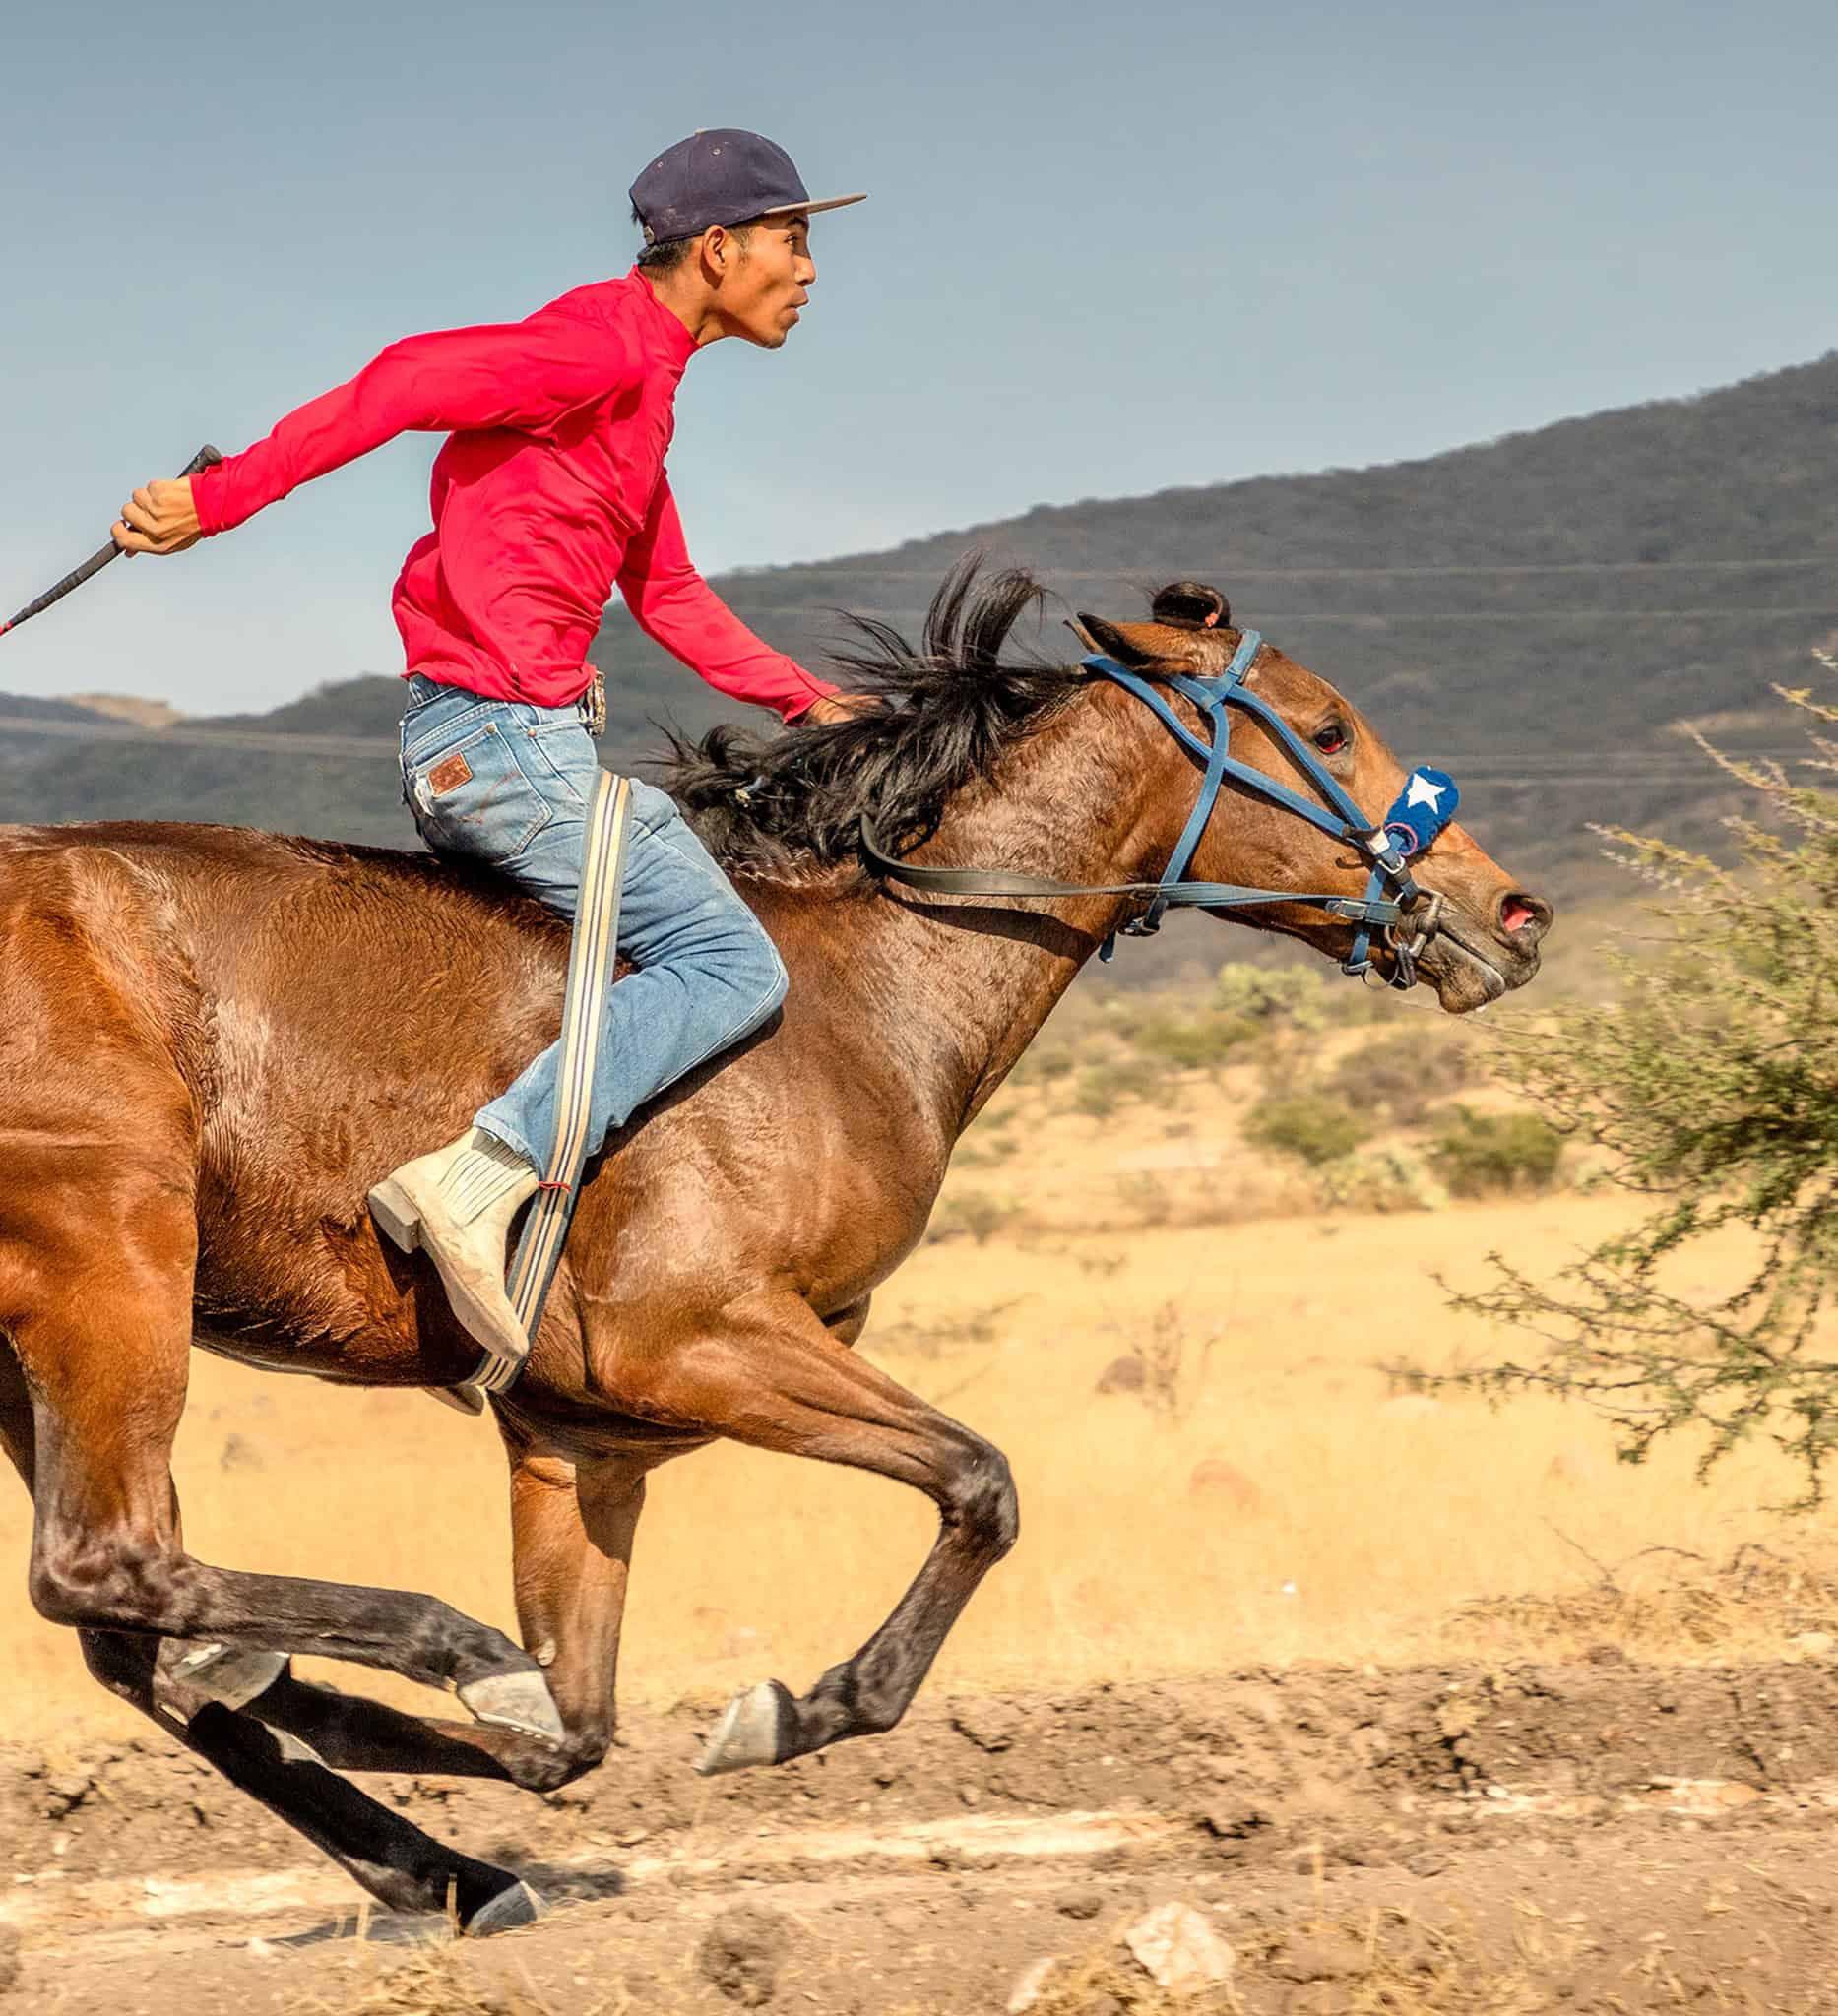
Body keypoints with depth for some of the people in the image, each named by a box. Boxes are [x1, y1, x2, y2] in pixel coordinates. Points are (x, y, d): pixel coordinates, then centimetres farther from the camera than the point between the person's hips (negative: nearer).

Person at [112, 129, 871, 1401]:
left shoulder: (641, 383, 20)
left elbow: (666, 593, 28)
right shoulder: (607, 344, -12)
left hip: (476, 742, 10)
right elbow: (416, 380, -24)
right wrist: (222, 498, -28)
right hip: (509, 734, -10)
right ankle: (480, 1180, -23)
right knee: (733, 965, -11)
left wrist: (805, 697, 23)